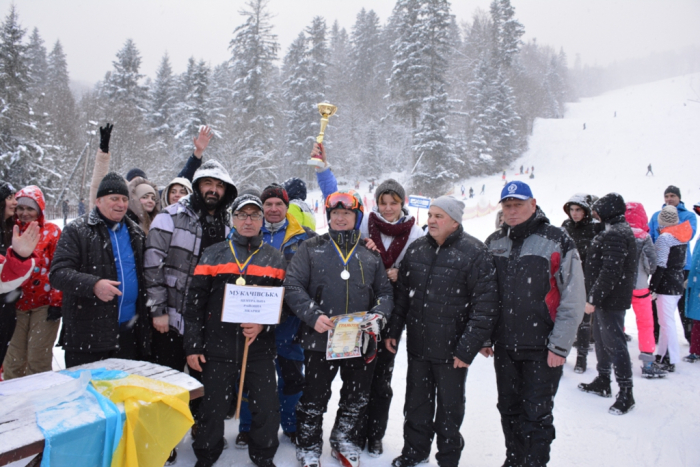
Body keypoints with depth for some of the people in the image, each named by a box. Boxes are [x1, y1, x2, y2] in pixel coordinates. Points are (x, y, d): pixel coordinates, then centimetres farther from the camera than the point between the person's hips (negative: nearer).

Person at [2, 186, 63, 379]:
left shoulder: (52, 231, -3)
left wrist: (56, 301, -11)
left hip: (44, 304, -4)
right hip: (19, 304, 5)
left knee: (38, 360, 0)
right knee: (13, 361, 9)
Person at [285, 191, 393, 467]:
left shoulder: (371, 254, 9)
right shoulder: (311, 249, 2)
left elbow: (385, 292, 12)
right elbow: (293, 286, -5)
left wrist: (378, 315, -7)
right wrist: (313, 315, -17)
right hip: (320, 338, -2)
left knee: (356, 397, 18)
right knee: (315, 397, 9)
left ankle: (344, 440, 42)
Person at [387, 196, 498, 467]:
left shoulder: (475, 253, -13)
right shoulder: (416, 249, 5)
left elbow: (485, 308, -15)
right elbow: (402, 294, 11)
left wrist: (467, 349, -17)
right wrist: (394, 331, 9)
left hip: (451, 350, -5)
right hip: (417, 345, 5)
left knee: (449, 406, 13)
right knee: (417, 402, 19)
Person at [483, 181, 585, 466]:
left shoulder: (557, 242, -8)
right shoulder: (493, 243, 7)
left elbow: (573, 300, -10)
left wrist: (559, 346, -12)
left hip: (542, 349, -5)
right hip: (505, 347, 5)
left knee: (536, 415, 4)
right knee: (509, 410, 17)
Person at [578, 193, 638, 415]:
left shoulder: (615, 235, -20)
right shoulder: (620, 230, 14)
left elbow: (610, 272, -26)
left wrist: (593, 299, -22)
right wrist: (594, 297, 19)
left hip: (612, 300, -11)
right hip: (606, 298, 11)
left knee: (614, 343, -4)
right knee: (601, 338, 20)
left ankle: (626, 393, 6)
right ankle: (602, 382, 33)